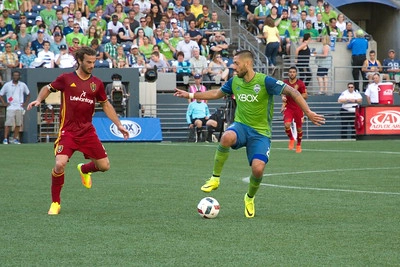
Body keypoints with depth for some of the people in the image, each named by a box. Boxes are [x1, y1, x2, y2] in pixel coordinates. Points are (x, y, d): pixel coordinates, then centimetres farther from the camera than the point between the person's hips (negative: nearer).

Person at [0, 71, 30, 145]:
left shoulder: (23, 85, 9)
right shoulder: (7, 85, 2)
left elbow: (28, 94, 21)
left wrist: (25, 103, 10)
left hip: (20, 108, 3)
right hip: (10, 108, -3)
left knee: (18, 124, 2)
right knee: (8, 124, -10)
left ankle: (15, 139, 9)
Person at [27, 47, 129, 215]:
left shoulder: (97, 83, 6)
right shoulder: (66, 79, -2)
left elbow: (106, 105, 18)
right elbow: (48, 88, 13)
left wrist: (119, 125, 13)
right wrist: (38, 100, -6)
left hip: (87, 131, 3)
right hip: (68, 130, -3)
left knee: (104, 166, 1)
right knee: (60, 164, -22)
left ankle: (84, 169, 39)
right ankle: (55, 203, 0)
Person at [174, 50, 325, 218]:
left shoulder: (264, 81, -13)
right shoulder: (235, 82, 6)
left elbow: (292, 92, -16)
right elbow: (217, 93, 24)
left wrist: (308, 113, -25)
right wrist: (190, 95, 24)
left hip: (261, 133, -3)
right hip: (241, 126, 3)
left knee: (258, 168, -23)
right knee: (227, 137, -35)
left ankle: (250, 198, 12)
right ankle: (215, 178, -17)